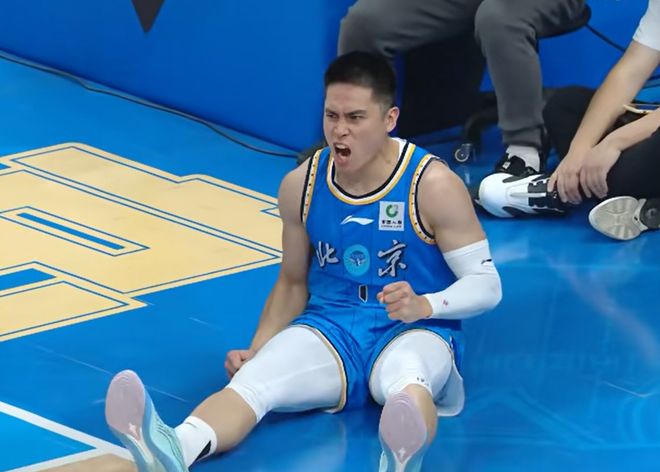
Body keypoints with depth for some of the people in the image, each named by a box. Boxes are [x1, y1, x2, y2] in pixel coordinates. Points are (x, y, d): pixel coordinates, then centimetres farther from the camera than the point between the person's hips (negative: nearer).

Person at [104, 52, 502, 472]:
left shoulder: (432, 185, -10)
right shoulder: (301, 185, 2)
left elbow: (486, 284, -6)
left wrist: (425, 305, -26)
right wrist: (257, 349, 0)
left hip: (414, 331, -3)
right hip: (330, 327, 3)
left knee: (408, 385, -41)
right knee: (251, 380, -29)